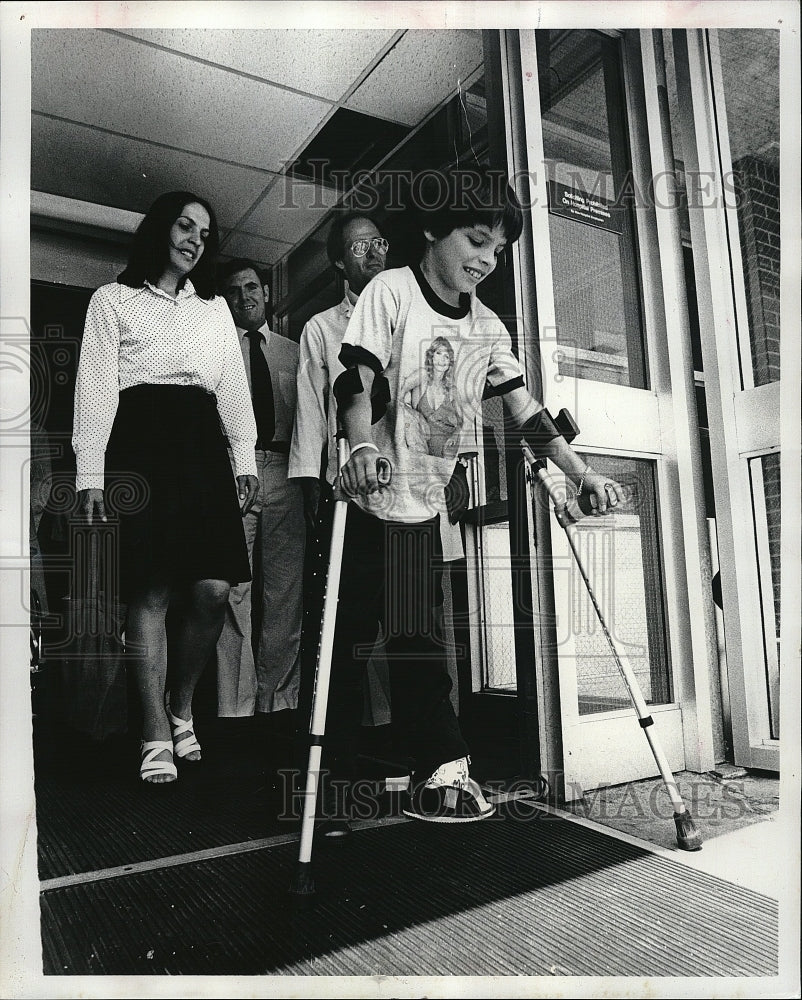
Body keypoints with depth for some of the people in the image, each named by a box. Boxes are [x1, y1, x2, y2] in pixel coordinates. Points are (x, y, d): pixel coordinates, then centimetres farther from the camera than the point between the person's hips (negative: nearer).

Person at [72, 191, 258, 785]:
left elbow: (234, 387, 18)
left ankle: (182, 703, 17)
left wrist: (246, 459, 6)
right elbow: (96, 386, 4)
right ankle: (157, 734, 1)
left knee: (213, 589, -7)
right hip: (141, 444, -3)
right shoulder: (114, 299, 13)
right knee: (150, 592, -7)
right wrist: (90, 472, -7)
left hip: (202, 444, 3)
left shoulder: (215, 308, 24)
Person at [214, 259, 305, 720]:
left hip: (286, 474, 2)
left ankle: (279, 699, 9)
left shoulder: (294, 352, 21)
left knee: (287, 588, 0)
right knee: (234, 589, -7)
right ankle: (236, 708, -2)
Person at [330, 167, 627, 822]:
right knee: (349, 634, 2)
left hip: (425, 502, 4)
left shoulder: (488, 327, 9)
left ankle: (438, 772, 9)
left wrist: (584, 476, -1)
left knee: (416, 637, 4)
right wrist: (364, 446, -34)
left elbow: (525, 412, 7)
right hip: (368, 498, -4)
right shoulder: (391, 290, -5)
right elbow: (358, 379, -15)